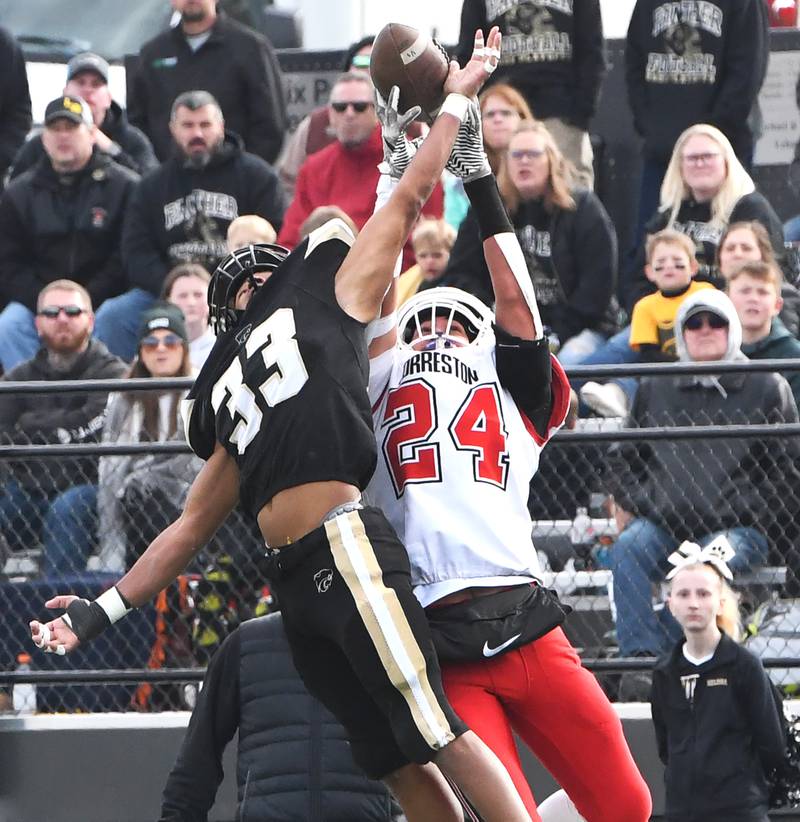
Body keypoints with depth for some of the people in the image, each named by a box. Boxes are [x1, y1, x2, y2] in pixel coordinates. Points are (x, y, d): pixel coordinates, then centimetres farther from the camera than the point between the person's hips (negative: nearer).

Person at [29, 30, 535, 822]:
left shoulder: (325, 294, 14)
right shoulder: (228, 400, 28)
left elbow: (410, 198, 14)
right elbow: (189, 527, 29)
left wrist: (456, 101, 21)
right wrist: (103, 610, 25)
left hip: (345, 548, -6)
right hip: (294, 580, 6)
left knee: (435, 733, -13)